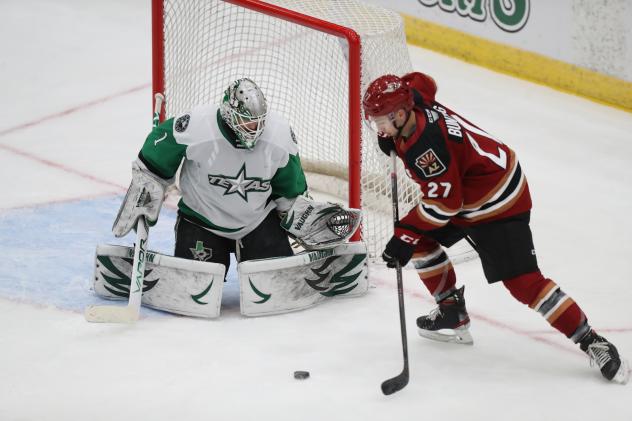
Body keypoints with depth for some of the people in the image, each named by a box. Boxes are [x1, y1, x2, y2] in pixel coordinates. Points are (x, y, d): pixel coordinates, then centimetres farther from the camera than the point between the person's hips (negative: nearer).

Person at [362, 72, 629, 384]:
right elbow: (421, 82, 19)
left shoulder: (425, 144, -32)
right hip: (466, 191, 10)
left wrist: (405, 236, -22)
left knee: (522, 282, -15)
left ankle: (592, 343, -11)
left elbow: (443, 202, -27)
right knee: (420, 240, 11)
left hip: (497, 202, -10)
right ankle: (453, 314, 22)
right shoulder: (410, 99, -6)